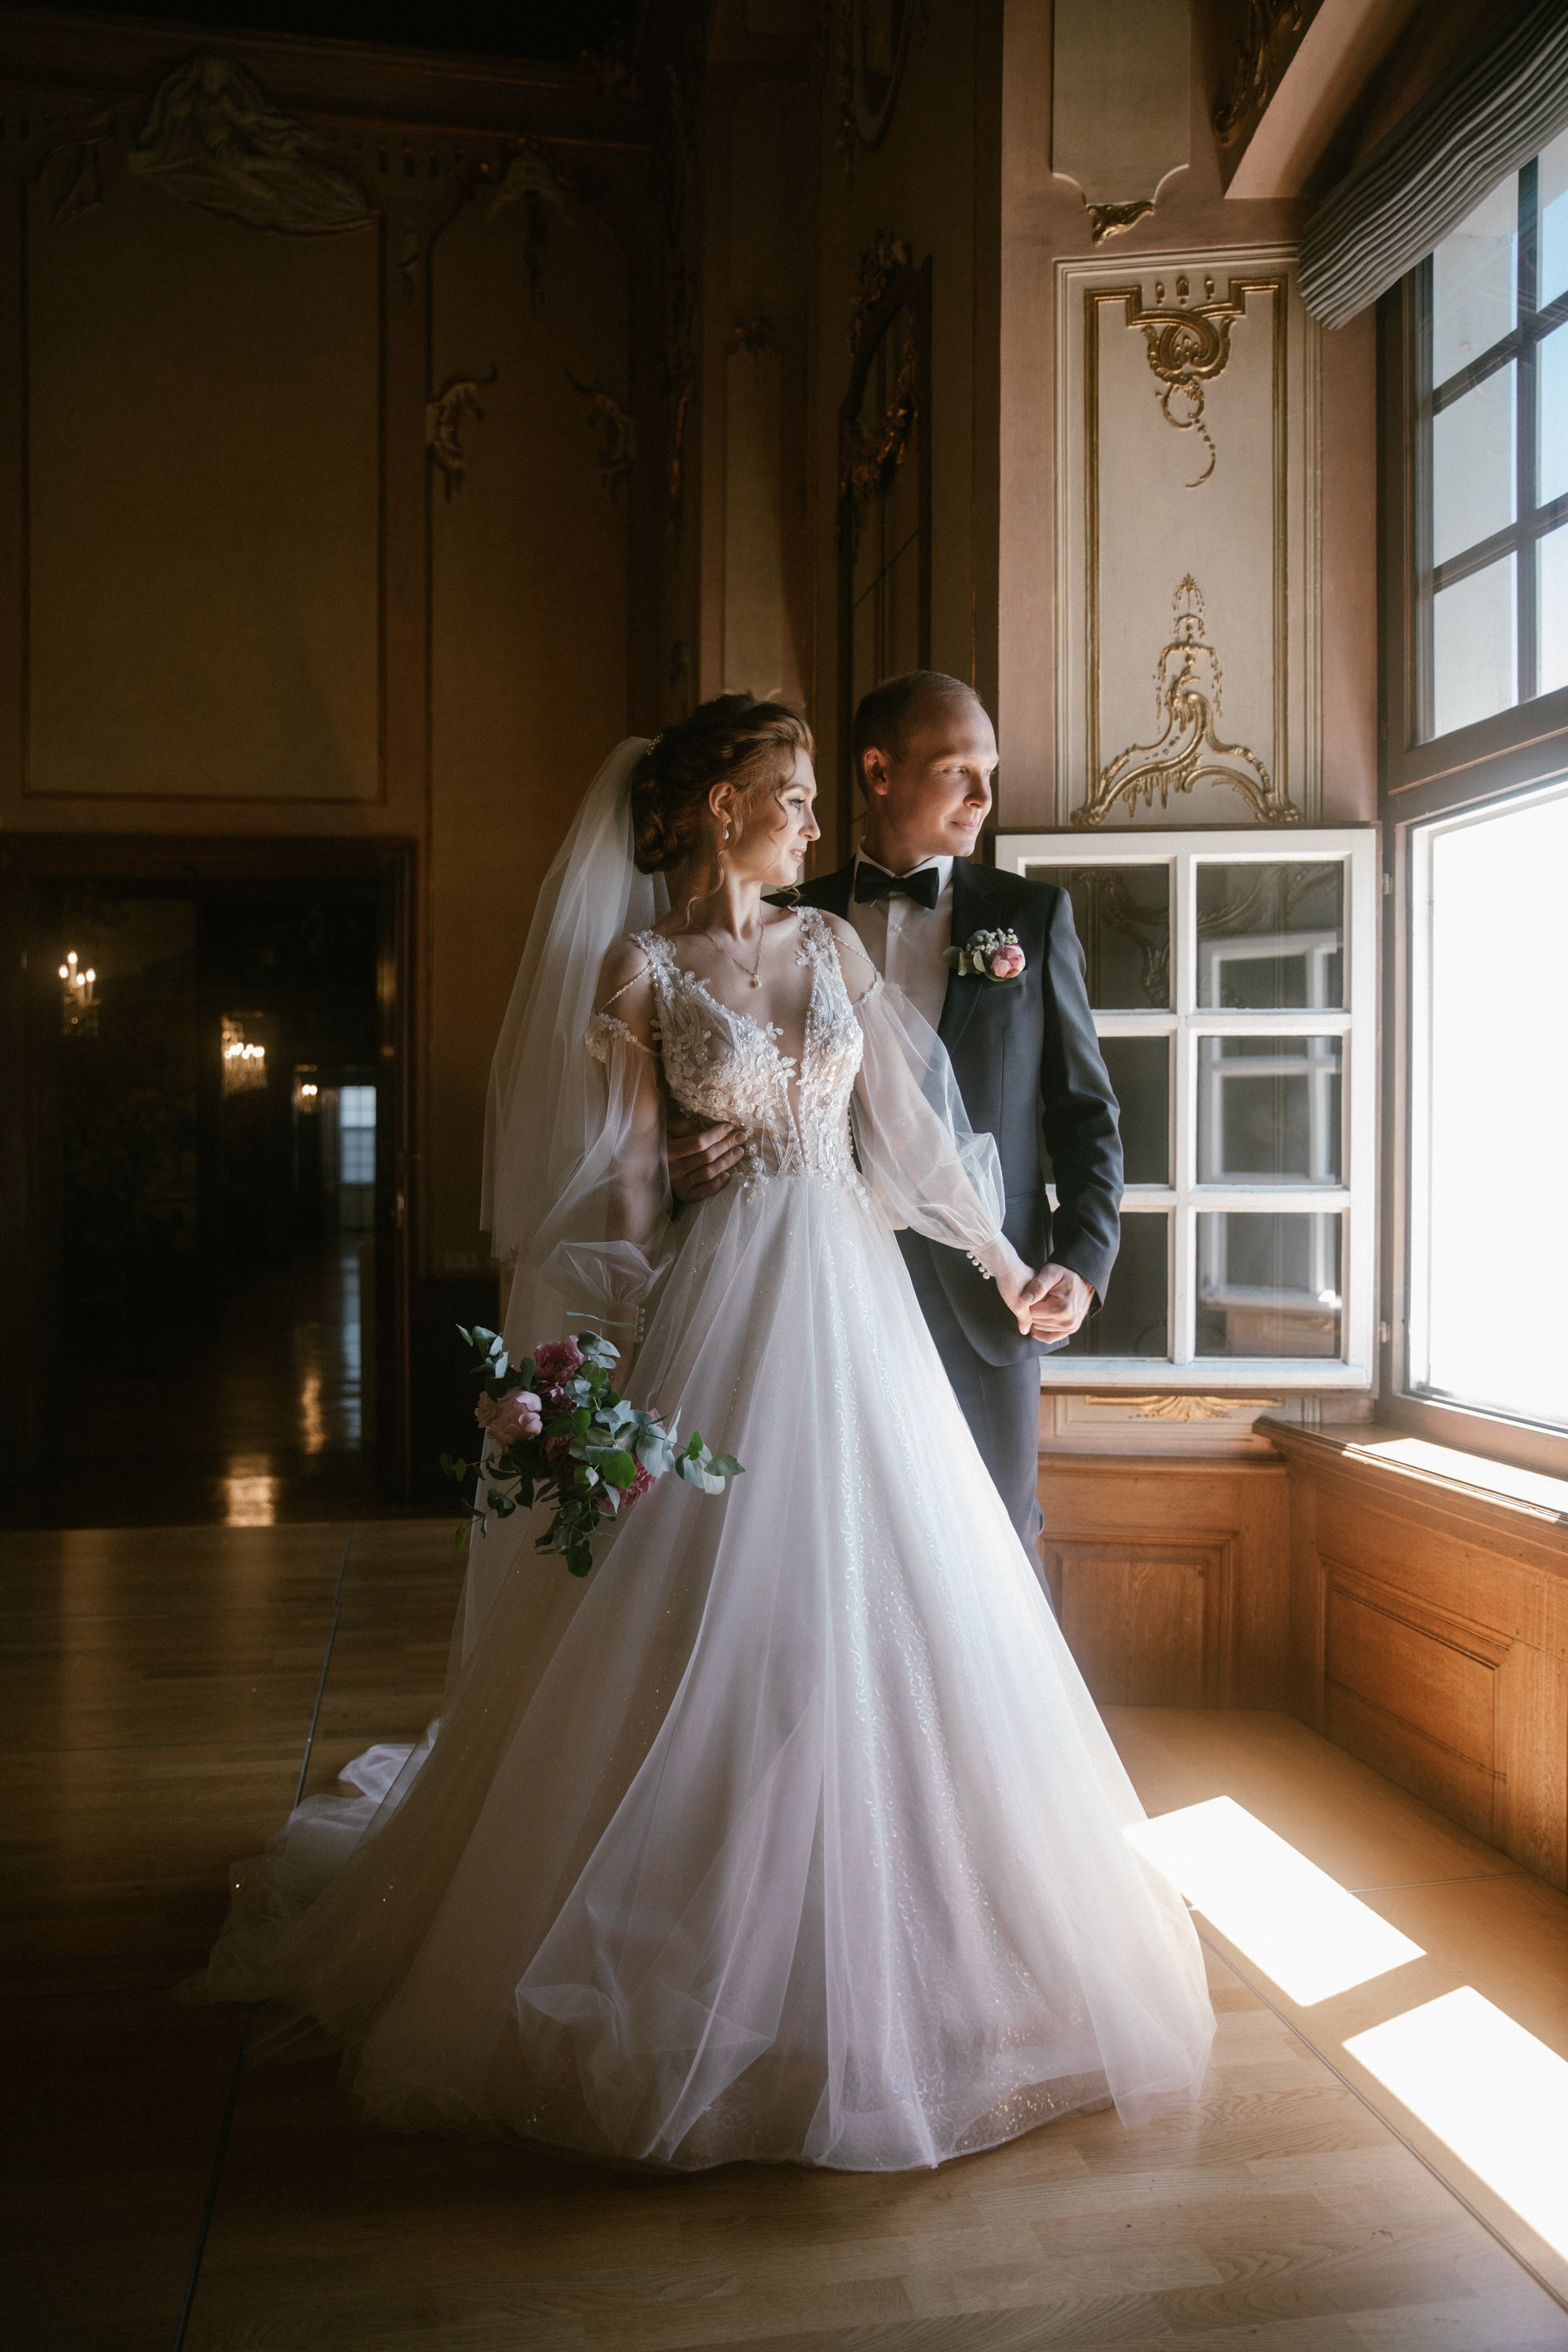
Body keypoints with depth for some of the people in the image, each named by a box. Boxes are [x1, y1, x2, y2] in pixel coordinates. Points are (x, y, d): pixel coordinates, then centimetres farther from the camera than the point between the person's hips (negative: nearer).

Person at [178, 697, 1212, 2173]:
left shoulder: (829, 944, 11)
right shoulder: (639, 969, -3)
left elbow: (908, 1116, 14)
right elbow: (628, 1187, -4)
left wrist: (1001, 1258, 16)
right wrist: (643, 1367, -8)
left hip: (855, 1307, 5)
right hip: (724, 1316, -5)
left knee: (874, 1625, 9)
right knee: (718, 1628, 0)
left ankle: (872, 1940, 29)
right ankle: (713, 1973, 19)